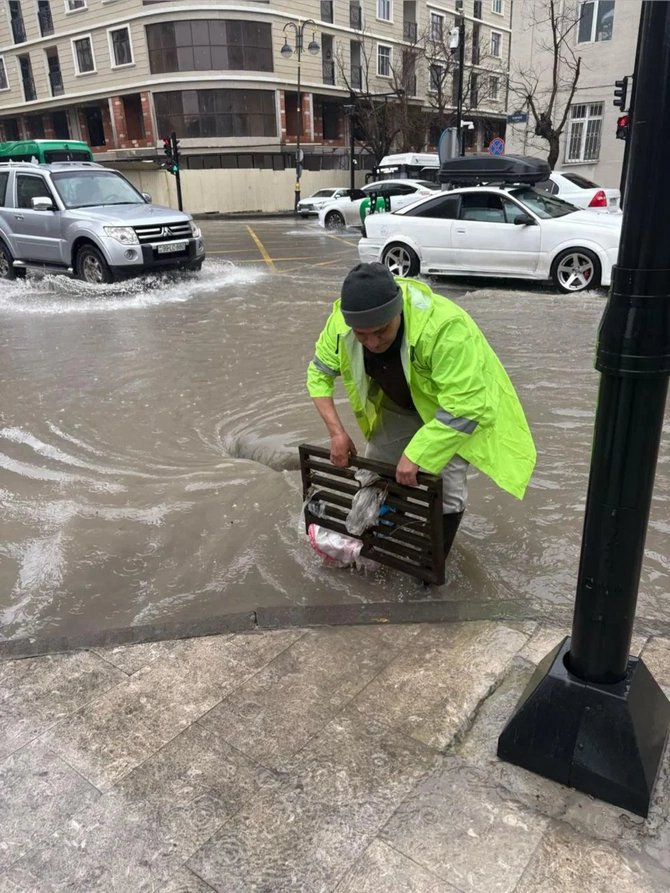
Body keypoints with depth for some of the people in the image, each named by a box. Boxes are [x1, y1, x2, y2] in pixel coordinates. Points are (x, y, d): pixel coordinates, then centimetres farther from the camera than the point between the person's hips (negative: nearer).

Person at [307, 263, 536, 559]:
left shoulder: (445, 328, -44)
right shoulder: (342, 322, -27)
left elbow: (464, 409, -41)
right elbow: (319, 373, -11)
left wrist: (415, 454, -39)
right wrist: (337, 432, -19)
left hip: (458, 405, -5)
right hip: (397, 405, 5)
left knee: (445, 486, -10)